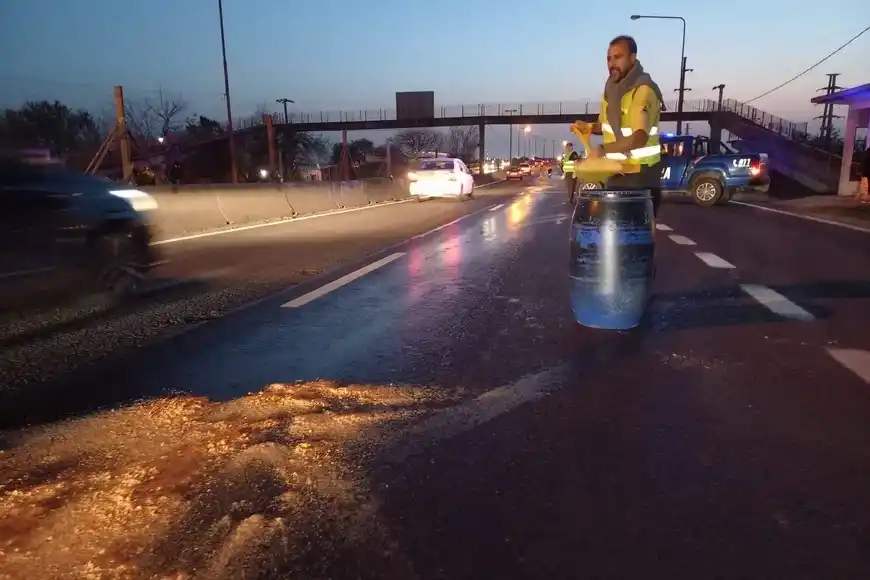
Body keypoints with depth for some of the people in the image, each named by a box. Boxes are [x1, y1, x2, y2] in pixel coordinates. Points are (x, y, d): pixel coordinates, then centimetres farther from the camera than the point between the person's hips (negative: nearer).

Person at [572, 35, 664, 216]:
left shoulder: (644, 90, -19)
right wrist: (590, 127, 3)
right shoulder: (612, 88, 8)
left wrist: (603, 149, -32)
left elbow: (639, 138, -31)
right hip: (616, 174, 8)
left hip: (641, 176, -8)